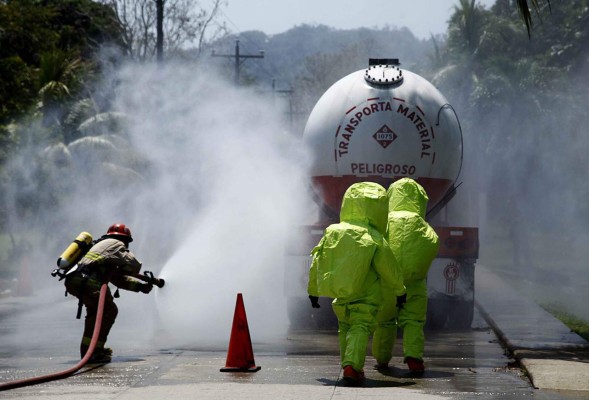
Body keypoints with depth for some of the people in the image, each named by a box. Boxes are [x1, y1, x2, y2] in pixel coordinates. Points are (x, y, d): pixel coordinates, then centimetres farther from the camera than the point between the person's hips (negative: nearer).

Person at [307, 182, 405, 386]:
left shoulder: (332, 233, 2)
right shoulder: (375, 240, -11)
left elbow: (317, 263, 8)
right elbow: (389, 270, -4)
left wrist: (313, 290, 21)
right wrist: (399, 290, 15)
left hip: (340, 297, 5)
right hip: (365, 298, -5)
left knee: (345, 328, 22)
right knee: (360, 329, -8)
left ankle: (350, 366, 26)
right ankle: (352, 365, -29)